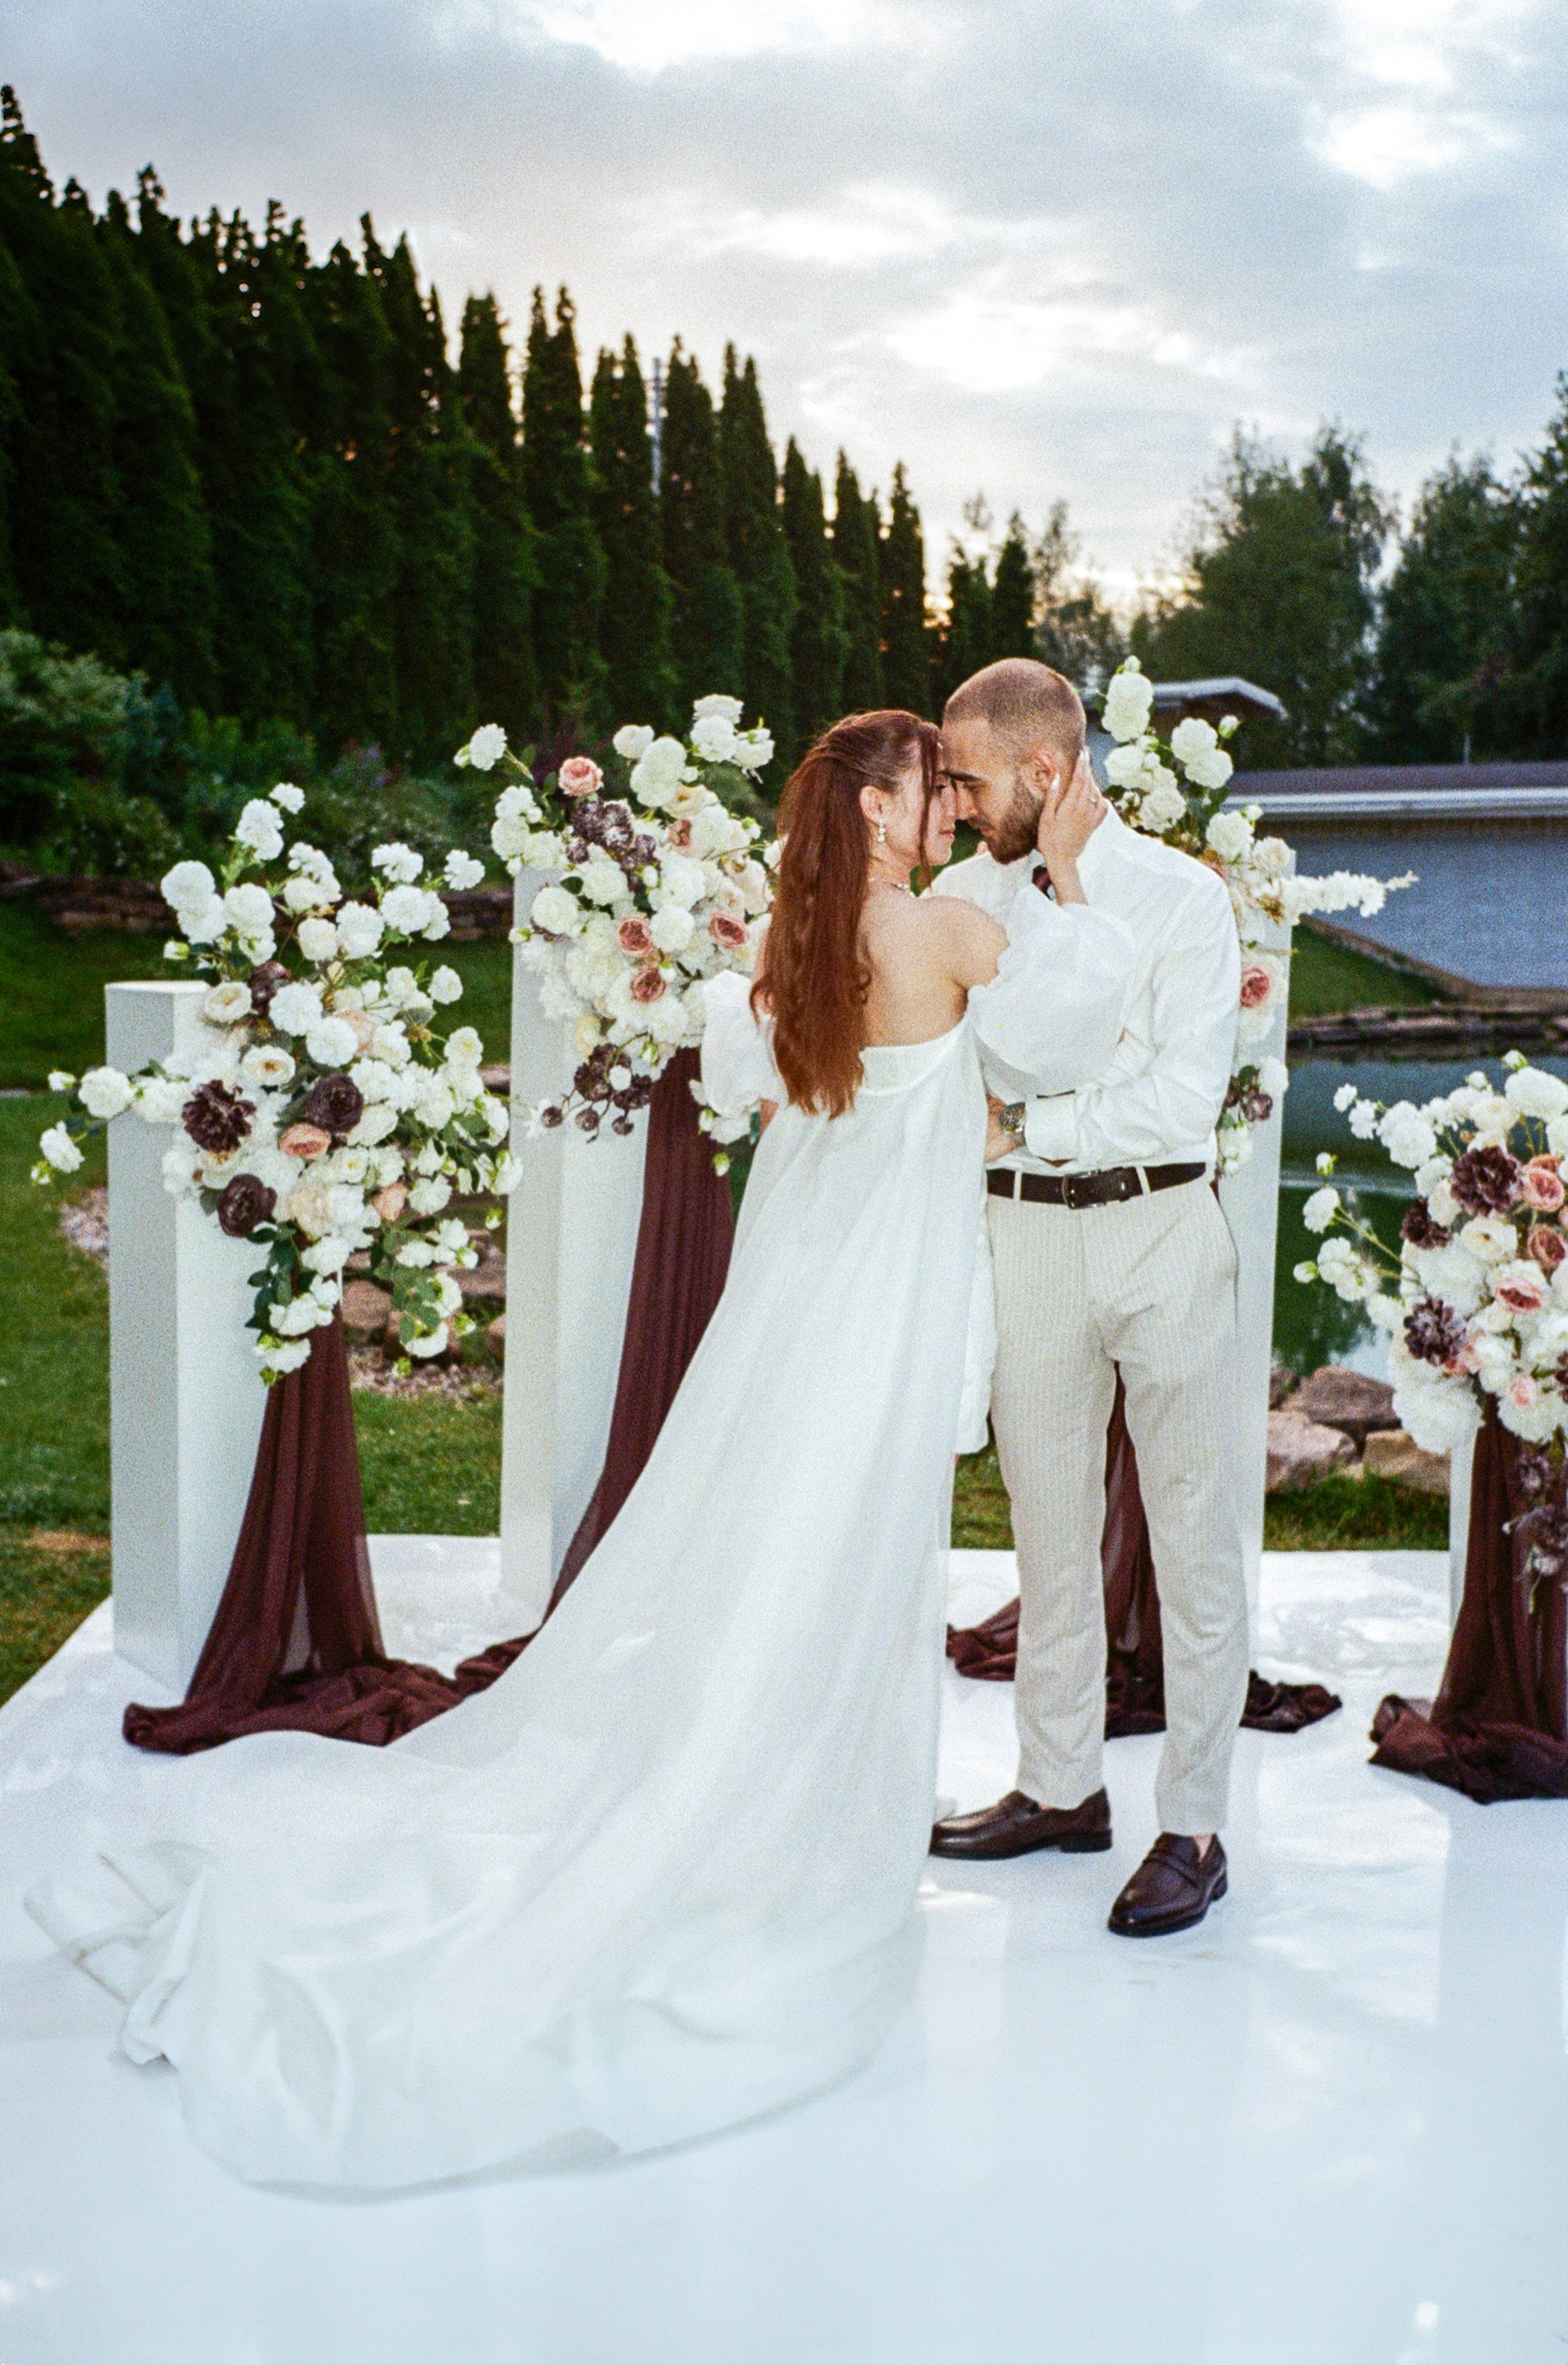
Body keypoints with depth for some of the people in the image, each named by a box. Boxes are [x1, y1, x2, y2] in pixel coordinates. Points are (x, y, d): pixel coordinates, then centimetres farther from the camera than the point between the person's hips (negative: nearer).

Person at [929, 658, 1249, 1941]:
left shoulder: (1182, 896, -6)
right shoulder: (964, 895, 6)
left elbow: (1183, 1093, -15)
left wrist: (1022, 1125, -18)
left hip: (1163, 1228, -4)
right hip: (1027, 1234, 4)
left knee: (1195, 1537, 2)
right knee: (1049, 1524, 12)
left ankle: (1194, 1829, 13)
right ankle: (1062, 1787, 27)